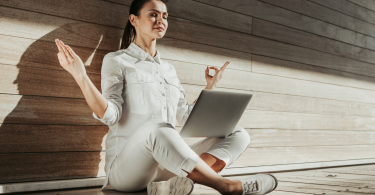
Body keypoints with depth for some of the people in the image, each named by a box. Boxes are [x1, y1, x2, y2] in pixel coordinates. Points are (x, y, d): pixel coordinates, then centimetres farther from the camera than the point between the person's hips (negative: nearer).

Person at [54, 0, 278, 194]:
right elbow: (110, 114, -11)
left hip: (167, 164, 7)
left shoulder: (168, 68, 21)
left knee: (238, 134, -10)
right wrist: (80, 75, -24)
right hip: (126, 164, -6)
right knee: (157, 128, -40)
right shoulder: (116, 60, 4)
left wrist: (211, 86, 22)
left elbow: (186, 115, 21)